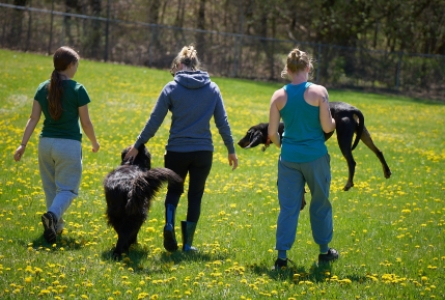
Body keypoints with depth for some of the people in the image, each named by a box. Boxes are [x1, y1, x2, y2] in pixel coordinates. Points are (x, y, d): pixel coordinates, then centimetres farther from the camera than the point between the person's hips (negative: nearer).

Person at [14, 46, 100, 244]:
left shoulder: (43, 88, 4)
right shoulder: (77, 90, -8)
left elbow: (33, 119, 1)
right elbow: (86, 122, -4)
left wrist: (23, 145, 3)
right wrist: (94, 143, 12)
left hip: (46, 143, 4)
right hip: (69, 145, -4)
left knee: (50, 187, 16)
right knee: (67, 188, 0)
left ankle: (56, 226, 19)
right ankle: (53, 215, -27)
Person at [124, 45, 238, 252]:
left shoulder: (172, 88, -4)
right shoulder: (212, 88, 3)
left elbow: (154, 121, -3)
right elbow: (222, 123, 4)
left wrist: (137, 146, 5)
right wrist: (231, 150, 13)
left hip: (176, 151, -1)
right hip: (203, 152, 1)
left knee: (174, 190, 19)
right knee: (195, 195, 12)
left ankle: (169, 223, -7)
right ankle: (188, 243, 9)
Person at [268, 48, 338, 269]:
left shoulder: (279, 96, -2)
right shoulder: (319, 92, -10)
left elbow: (272, 133, -1)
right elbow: (327, 127, -11)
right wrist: (336, 121, 12)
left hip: (289, 157, 2)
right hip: (315, 155, -2)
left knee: (288, 206, 6)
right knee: (320, 203, 15)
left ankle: (282, 255, 2)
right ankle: (324, 251, 26)